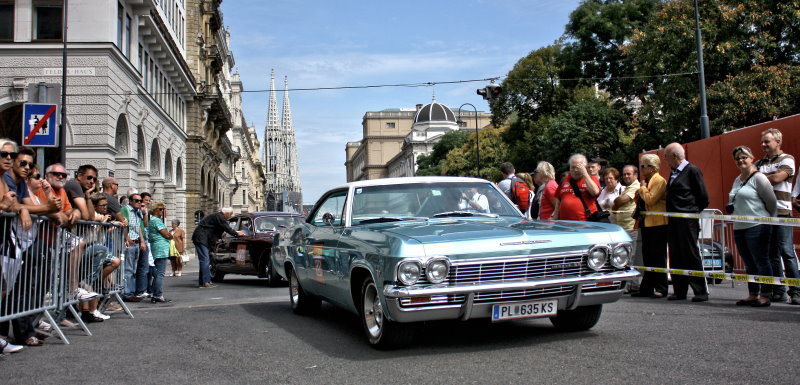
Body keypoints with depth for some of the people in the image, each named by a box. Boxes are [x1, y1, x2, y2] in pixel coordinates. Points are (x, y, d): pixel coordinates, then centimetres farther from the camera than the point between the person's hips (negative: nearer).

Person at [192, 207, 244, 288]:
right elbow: (226, 228, -14)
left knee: (204, 260, 11)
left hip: (202, 238, 11)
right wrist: (236, 234, -3)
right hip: (201, 238, -11)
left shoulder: (219, 216, 18)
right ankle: (205, 282, -14)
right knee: (204, 260, -12)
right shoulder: (219, 217, -13)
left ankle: (202, 282, 13)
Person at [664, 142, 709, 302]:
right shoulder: (673, 172, 16)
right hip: (673, 221, 8)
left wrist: (693, 212, 1)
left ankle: (701, 291, 1)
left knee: (692, 256, -5)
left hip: (687, 221, -8)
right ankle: (679, 291, 16)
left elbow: (703, 197, -7)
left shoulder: (692, 170, -7)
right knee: (676, 257, 9)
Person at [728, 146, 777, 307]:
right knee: (749, 263, 12)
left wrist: (766, 219, 5)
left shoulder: (758, 177, -8)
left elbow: (772, 201, -6)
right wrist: (731, 209, 10)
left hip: (756, 227, -8)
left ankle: (765, 295, 4)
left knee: (761, 261, -2)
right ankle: (752, 295, 19)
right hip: (739, 227, 8)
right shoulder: (737, 180, 16)